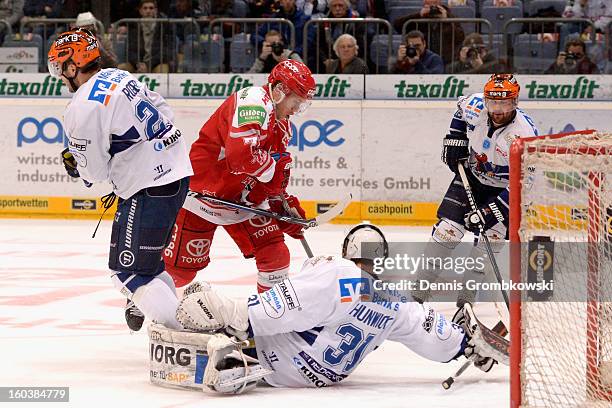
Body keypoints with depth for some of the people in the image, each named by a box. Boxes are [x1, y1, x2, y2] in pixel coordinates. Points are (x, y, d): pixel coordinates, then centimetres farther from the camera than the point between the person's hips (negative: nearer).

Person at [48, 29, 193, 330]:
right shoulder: (119, 77, 10)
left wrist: (73, 162, 13)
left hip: (149, 191, -10)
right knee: (146, 260, 24)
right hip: (176, 171, 10)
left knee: (128, 271, -6)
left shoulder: (83, 109, -16)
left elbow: (94, 171, -10)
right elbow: (163, 114, 18)